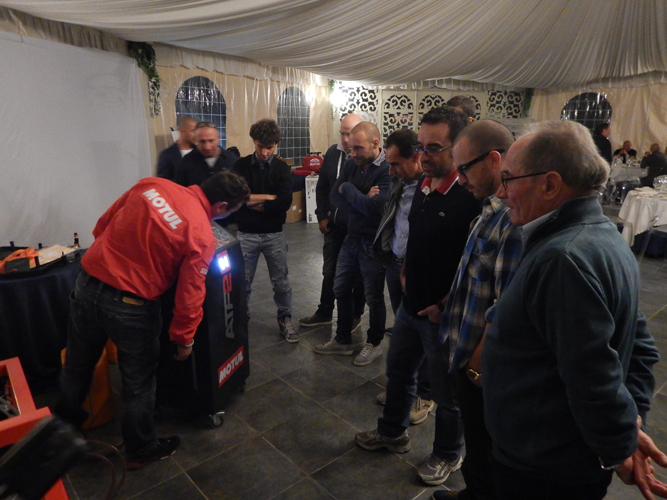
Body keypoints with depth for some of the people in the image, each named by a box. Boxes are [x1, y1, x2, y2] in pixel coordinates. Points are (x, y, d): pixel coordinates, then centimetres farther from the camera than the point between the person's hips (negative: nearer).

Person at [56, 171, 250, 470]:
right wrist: (184, 340, 1)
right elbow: (189, 296, -14)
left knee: (77, 365, 28)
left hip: (87, 282, 7)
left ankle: (64, 424, 55)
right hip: (128, 306, -6)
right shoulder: (201, 236, -18)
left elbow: (103, 225, 9)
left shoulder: (152, 184, -1)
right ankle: (141, 451, 38)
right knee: (138, 384, 17)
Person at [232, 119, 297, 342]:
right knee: (243, 282, 12)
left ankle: (285, 320, 30)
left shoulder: (282, 168, -2)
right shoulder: (241, 166, -2)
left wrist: (251, 201, -12)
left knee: (281, 281, 12)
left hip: (274, 234, 0)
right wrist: (268, 197, -13)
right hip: (246, 234, 0)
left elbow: (284, 202, -15)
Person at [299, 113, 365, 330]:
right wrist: (322, 216, 6)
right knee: (329, 271, 17)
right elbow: (322, 187, 10)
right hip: (334, 225, 6)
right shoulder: (333, 153, 2)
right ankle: (324, 312, 35)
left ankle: (355, 315, 31)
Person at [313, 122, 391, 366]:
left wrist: (348, 189, -15)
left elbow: (374, 206, -29)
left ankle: (374, 344, 30)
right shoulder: (352, 164, 3)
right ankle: (343, 340, 33)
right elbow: (335, 195, -2)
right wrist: (361, 201, -18)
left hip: (373, 243, -7)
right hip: (351, 237, 7)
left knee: (374, 296, 8)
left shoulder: (388, 170, -19)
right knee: (341, 290, 15)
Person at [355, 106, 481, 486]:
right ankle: (393, 433, 48)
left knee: (447, 391, 14)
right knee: (399, 371, 24)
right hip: (411, 305, 8)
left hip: (443, 315, -7)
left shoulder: (472, 199, -23)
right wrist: (406, 271, 9)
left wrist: (445, 306, -17)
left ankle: (448, 455, 41)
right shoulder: (423, 185, 2)